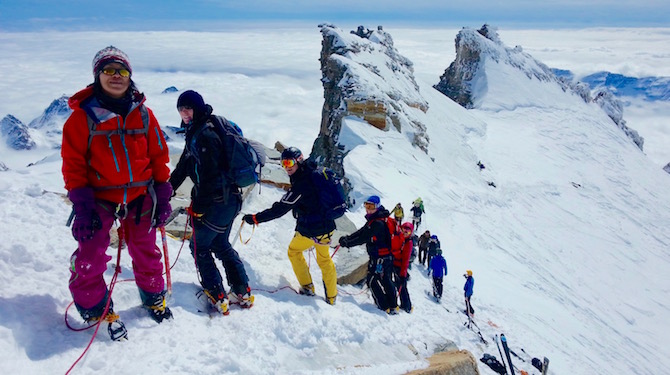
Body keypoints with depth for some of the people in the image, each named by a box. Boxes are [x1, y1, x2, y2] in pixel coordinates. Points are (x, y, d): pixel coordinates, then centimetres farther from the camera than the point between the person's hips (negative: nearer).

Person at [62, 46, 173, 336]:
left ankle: (154, 298, 39)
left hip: (140, 197, 2)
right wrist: (81, 206, -12)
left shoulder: (143, 114, 2)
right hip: (99, 198, -2)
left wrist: (163, 198, 2)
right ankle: (95, 308, 20)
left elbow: (158, 156, 5)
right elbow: (73, 163, -6)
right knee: (89, 260, -5)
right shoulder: (83, 115, -6)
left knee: (146, 253, 16)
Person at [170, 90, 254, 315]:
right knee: (220, 245, 20)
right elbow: (184, 165, 21)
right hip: (229, 200, 10)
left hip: (218, 202, -10)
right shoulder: (195, 132, 13)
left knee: (199, 246, 5)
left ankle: (217, 296, 12)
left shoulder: (204, 134, -19)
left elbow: (209, 176, -23)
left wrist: (198, 206, -18)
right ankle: (243, 293, 24)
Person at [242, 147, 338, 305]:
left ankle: (307, 287, 21)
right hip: (328, 227, 7)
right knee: (324, 259, 23)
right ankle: (331, 297, 29)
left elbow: (280, 209, -23)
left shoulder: (300, 186, -23)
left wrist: (255, 218, -19)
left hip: (310, 231, -7)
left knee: (294, 251, 19)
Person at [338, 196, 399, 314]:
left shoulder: (378, 223, -20)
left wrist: (347, 242, -19)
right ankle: (393, 306, 24)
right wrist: (347, 238, 1)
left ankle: (385, 307, 0)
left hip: (380, 257, -10)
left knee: (372, 280, -6)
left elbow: (364, 238, -23)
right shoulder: (373, 221, 14)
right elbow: (361, 232, 12)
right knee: (386, 281, 15)